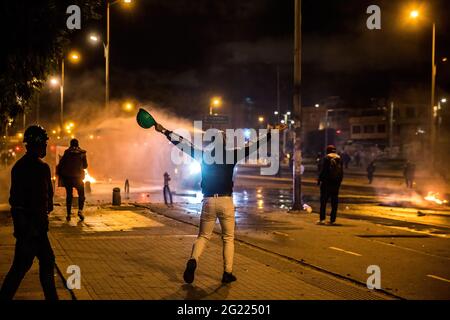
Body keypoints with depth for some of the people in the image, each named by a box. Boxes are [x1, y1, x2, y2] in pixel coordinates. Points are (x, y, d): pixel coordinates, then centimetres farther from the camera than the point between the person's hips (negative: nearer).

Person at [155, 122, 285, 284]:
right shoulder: (230, 155, -1)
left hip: (208, 201, 2)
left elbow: (183, 144, 7)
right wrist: (273, 133, 7)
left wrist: (164, 131, 13)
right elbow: (253, 146, 2)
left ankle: (193, 260, -15)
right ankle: (227, 273, 5)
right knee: (228, 238, 10)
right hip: (226, 201, -2)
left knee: (203, 236, 12)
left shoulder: (203, 155, 4)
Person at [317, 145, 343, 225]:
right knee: (334, 202, 8)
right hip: (336, 182, 5)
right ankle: (332, 220, 8)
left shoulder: (326, 158, -6)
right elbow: (341, 172, 11)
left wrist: (319, 179, -3)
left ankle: (322, 219, -9)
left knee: (323, 201, -2)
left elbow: (323, 170, -11)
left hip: (326, 182, -5)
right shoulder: (339, 159, 9)